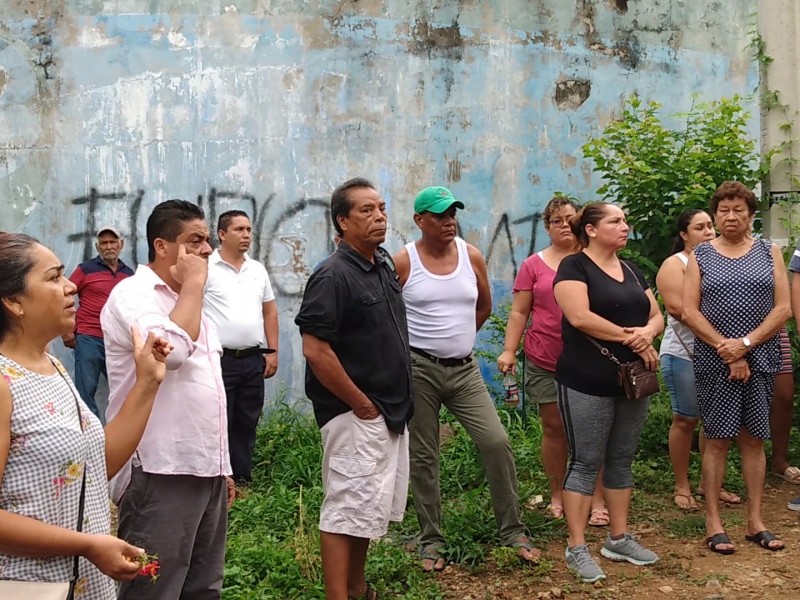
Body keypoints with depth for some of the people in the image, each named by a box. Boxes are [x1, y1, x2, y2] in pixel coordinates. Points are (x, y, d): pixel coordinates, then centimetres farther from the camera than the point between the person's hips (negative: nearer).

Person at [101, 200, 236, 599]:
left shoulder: (186, 301, 19)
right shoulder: (132, 294, -9)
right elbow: (172, 349, -30)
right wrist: (194, 283, -15)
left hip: (204, 470, 9)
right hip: (161, 473, -9)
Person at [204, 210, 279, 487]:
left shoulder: (258, 269, 12)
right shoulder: (207, 268, -6)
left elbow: (270, 311, 16)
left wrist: (272, 352, 10)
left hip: (254, 360, 6)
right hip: (219, 359, -5)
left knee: (247, 423, 12)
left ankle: (242, 480, 22)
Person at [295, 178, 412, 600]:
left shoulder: (384, 265, 9)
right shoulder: (333, 276, -17)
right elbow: (315, 349, -23)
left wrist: (395, 402, 15)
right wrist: (360, 405, -17)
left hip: (390, 410, 9)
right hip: (354, 414, -9)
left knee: (369, 504, 18)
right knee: (346, 509, -3)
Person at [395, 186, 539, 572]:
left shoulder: (471, 256, 4)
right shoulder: (403, 262, -6)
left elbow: (484, 307, 18)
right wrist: (428, 339, 7)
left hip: (464, 369, 3)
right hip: (418, 369, -2)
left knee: (496, 442, -6)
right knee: (423, 457, 6)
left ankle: (513, 532, 9)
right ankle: (431, 541, 20)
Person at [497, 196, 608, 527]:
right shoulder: (533, 265, 6)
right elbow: (519, 311, 6)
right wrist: (509, 350, -4)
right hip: (545, 360, 1)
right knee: (553, 427, 8)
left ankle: (597, 499, 10)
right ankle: (557, 496, 22)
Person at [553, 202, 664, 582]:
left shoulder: (631, 271, 15)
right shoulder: (574, 267, -8)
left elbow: (657, 316, 13)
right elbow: (580, 316, -21)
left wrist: (647, 332, -11)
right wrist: (632, 339, -16)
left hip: (632, 380, 7)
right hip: (587, 383, -7)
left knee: (622, 461, 13)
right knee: (586, 463, -2)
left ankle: (619, 539, 24)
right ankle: (577, 549, 5)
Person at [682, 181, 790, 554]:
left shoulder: (769, 252, 8)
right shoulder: (701, 255, 5)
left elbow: (783, 308, 0)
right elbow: (689, 312, -3)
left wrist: (745, 344, -12)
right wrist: (727, 351, -11)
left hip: (760, 360, 2)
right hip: (714, 364, -1)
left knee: (753, 439, 7)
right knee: (716, 439, 0)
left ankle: (755, 521, 15)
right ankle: (713, 523, 7)